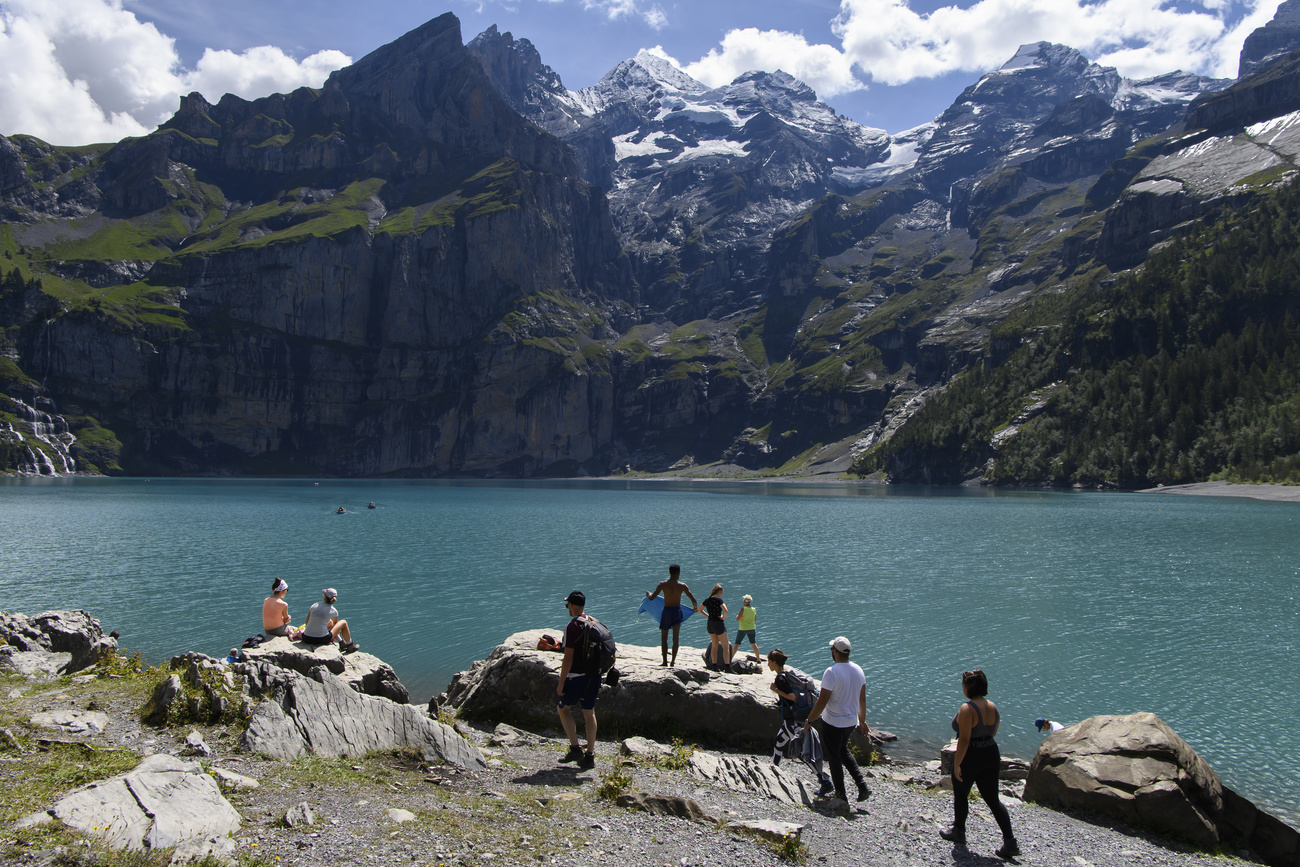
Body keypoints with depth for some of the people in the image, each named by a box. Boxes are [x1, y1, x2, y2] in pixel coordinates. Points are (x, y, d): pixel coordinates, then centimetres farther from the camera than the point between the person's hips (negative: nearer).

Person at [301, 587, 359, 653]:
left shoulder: (314, 605, 4)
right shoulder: (333, 611, -2)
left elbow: (307, 622, 11)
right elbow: (335, 624, 18)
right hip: (322, 639, -4)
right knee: (344, 623, 17)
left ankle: (342, 643, 42)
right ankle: (350, 646, 33)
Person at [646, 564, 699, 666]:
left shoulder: (662, 584, -8)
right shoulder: (682, 586, -5)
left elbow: (652, 598, -6)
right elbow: (693, 600, -4)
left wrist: (648, 594, 16)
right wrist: (695, 607, 18)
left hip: (666, 612, -1)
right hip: (677, 611, 1)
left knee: (664, 638, 9)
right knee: (675, 638, 11)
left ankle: (665, 662, 3)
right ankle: (673, 661, 8)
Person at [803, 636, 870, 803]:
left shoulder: (831, 672, -23)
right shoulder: (858, 670, -2)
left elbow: (822, 702, -21)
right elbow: (862, 699, 7)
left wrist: (809, 721, -10)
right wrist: (862, 721, 19)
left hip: (833, 723, -6)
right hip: (851, 722, 7)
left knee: (834, 757, 11)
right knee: (843, 751, 26)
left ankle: (841, 794, 19)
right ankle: (862, 784, 13)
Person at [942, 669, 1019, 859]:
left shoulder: (967, 709, -21)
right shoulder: (993, 707, 3)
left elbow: (964, 739, -23)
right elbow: (993, 733, 13)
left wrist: (957, 764, -18)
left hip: (970, 757, -7)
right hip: (991, 755, 7)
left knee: (960, 794, 16)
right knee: (992, 799, 12)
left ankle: (958, 832, 33)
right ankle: (1010, 842, 4)